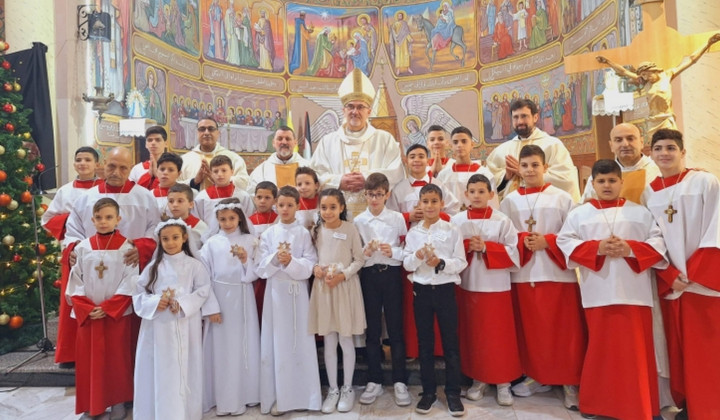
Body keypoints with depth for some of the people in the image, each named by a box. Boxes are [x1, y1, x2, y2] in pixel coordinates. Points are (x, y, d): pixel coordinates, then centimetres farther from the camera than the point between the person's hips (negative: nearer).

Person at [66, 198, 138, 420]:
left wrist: (107, 308, -15)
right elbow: (75, 282, 2)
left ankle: (118, 401, 22)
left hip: (117, 314, -2)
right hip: (87, 314, 3)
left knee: (116, 358, 7)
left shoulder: (126, 247, -6)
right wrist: (86, 308, -10)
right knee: (88, 359, 9)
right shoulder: (82, 247, 2)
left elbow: (130, 283, -9)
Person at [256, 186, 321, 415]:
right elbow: (261, 269, -1)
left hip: (298, 292, -1)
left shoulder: (304, 233, 0)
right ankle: (278, 397, 16)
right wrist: (275, 258, -18)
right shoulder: (268, 234, 3)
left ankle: (303, 395, 18)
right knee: (277, 343, 5)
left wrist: (291, 262, -22)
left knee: (301, 342, 5)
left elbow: (310, 266, -7)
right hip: (275, 292, 1)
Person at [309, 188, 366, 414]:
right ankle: (333, 389, 25)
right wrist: (315, 267, -10)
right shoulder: (317, 230, 3)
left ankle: (347, 388, 25)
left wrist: (342, 275, -16)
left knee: (345, 340, 7)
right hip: (322, 287, 3)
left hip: (345, 286, -3)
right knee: (328, 342, 10)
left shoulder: (350, 229, -7)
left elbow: (359, 259, -5)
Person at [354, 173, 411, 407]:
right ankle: (374, 381, 22)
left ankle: (400, 382, 17)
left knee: (395, 328, 5)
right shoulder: (358, 221, 3)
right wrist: (365, 253, -17)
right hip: (369, 275, 1)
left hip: (392, 274, -1)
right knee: (372, 329, 9)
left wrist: (393, 251, -18)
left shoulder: (397, 218, 1)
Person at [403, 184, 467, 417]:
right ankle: (428, 391, 23)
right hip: (421, 290, 2)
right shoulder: (413, 233, 4)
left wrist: (441, 263, -20)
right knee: (425, 342, 10)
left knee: (451, 342, 5)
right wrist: (418, 256, -17)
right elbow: (406, 264, 3)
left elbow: (461, 263, -4)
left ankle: (453, 392, 18)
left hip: (445, 289, -2)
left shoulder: (452, 231, -2)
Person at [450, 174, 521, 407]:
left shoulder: (502, 221, -4)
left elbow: (512, 252, -7)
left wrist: (486, 247, -17)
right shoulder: (456, 220, 2)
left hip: (496, 285, -2)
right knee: (472, 334, 10)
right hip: (467, 284, 2)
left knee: (499, 335, 4)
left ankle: (503, 382, 19)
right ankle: (478, 379, 25)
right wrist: (467, 246, -15)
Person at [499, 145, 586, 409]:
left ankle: (570, 382, 17)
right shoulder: (509, 201, 7)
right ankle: (536, 376, 25)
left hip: (557, 272, -2)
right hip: (523, 273, 2)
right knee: (530, 329, 9)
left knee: (563, 330, 2)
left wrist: (547, 242, -15)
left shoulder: (561, 198, 0)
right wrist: (523, 241, -12)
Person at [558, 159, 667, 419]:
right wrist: (597, 248, -13)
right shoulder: (579, 214, 7)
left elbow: (659, 242, 3)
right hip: (598, 292, 0)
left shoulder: (640, 212, 8)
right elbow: (565, 242, 0)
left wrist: (631, 249, -13)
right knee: (602, 348, 6)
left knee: (636, 350, 5)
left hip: (634, 291, 1)